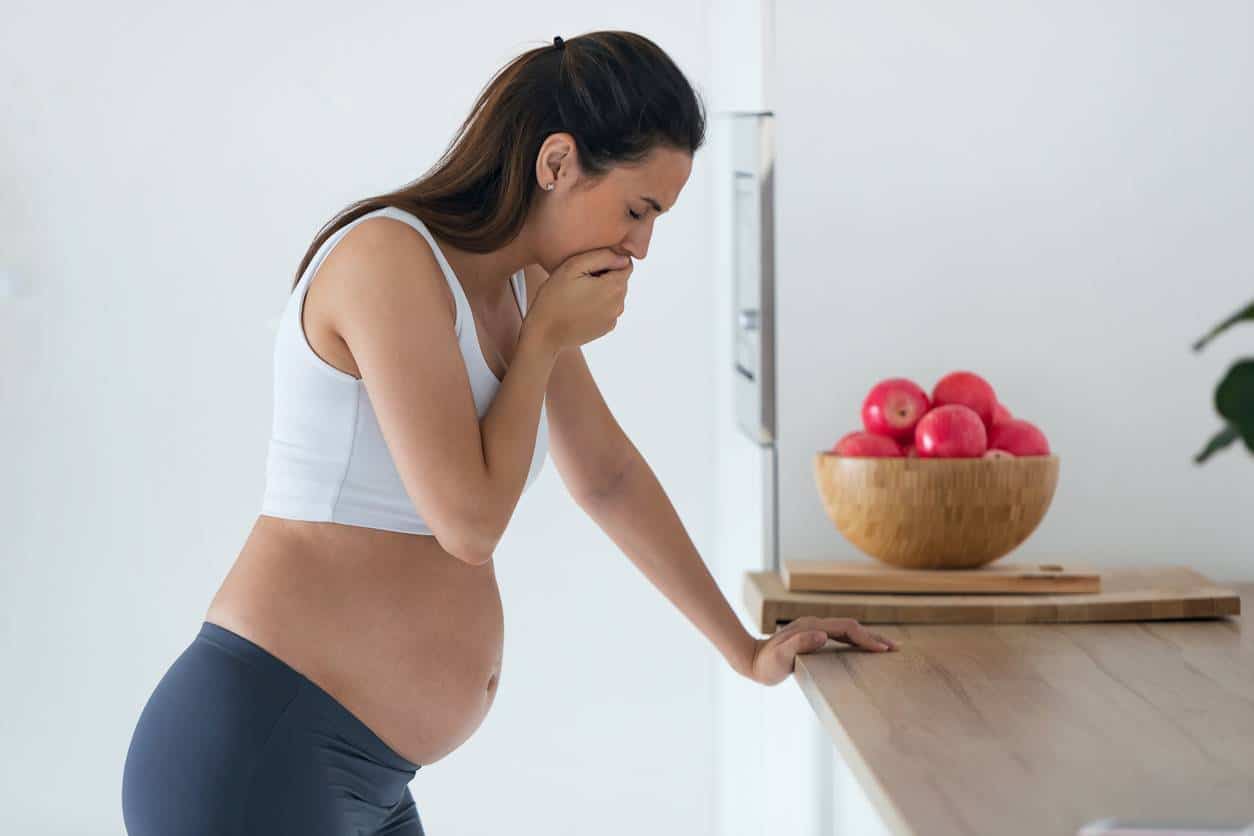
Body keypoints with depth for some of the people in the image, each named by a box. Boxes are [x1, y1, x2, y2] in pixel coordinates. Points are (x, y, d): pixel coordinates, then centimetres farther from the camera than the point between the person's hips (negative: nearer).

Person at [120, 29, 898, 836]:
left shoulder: (524, 287, 11)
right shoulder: (390, 256, -16)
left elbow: (608, 476, 23)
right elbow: (470, 521, -19)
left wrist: (748, 651, 28)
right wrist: (546, 340, -6)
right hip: (257, 758, -9)